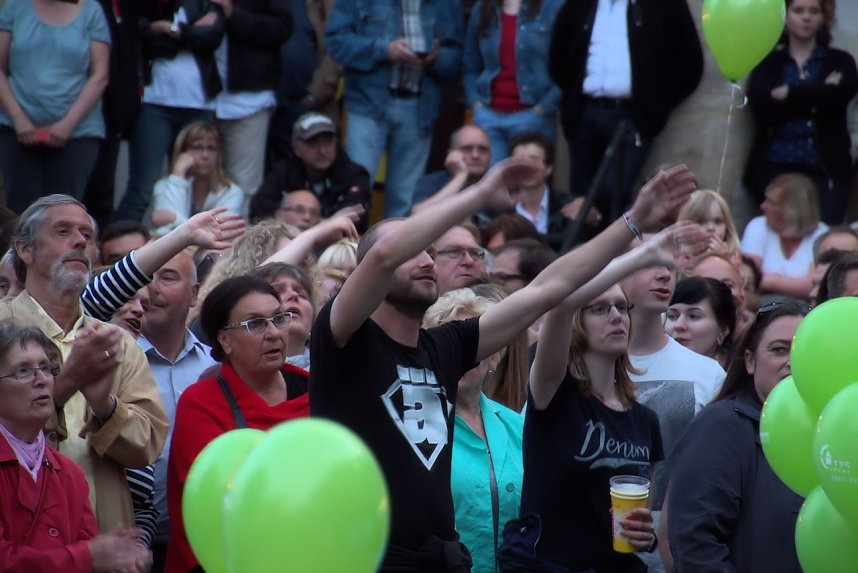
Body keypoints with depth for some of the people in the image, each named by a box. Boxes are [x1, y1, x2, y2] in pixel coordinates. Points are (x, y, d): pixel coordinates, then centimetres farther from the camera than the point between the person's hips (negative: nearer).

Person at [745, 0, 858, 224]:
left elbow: (840, 95, -10)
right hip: (775, 168, 0)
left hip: (826, 170, 0)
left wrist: (788, 93, -5)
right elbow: (764, 108, -8)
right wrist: (818, 95, -7)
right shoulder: (768, 63, 11)